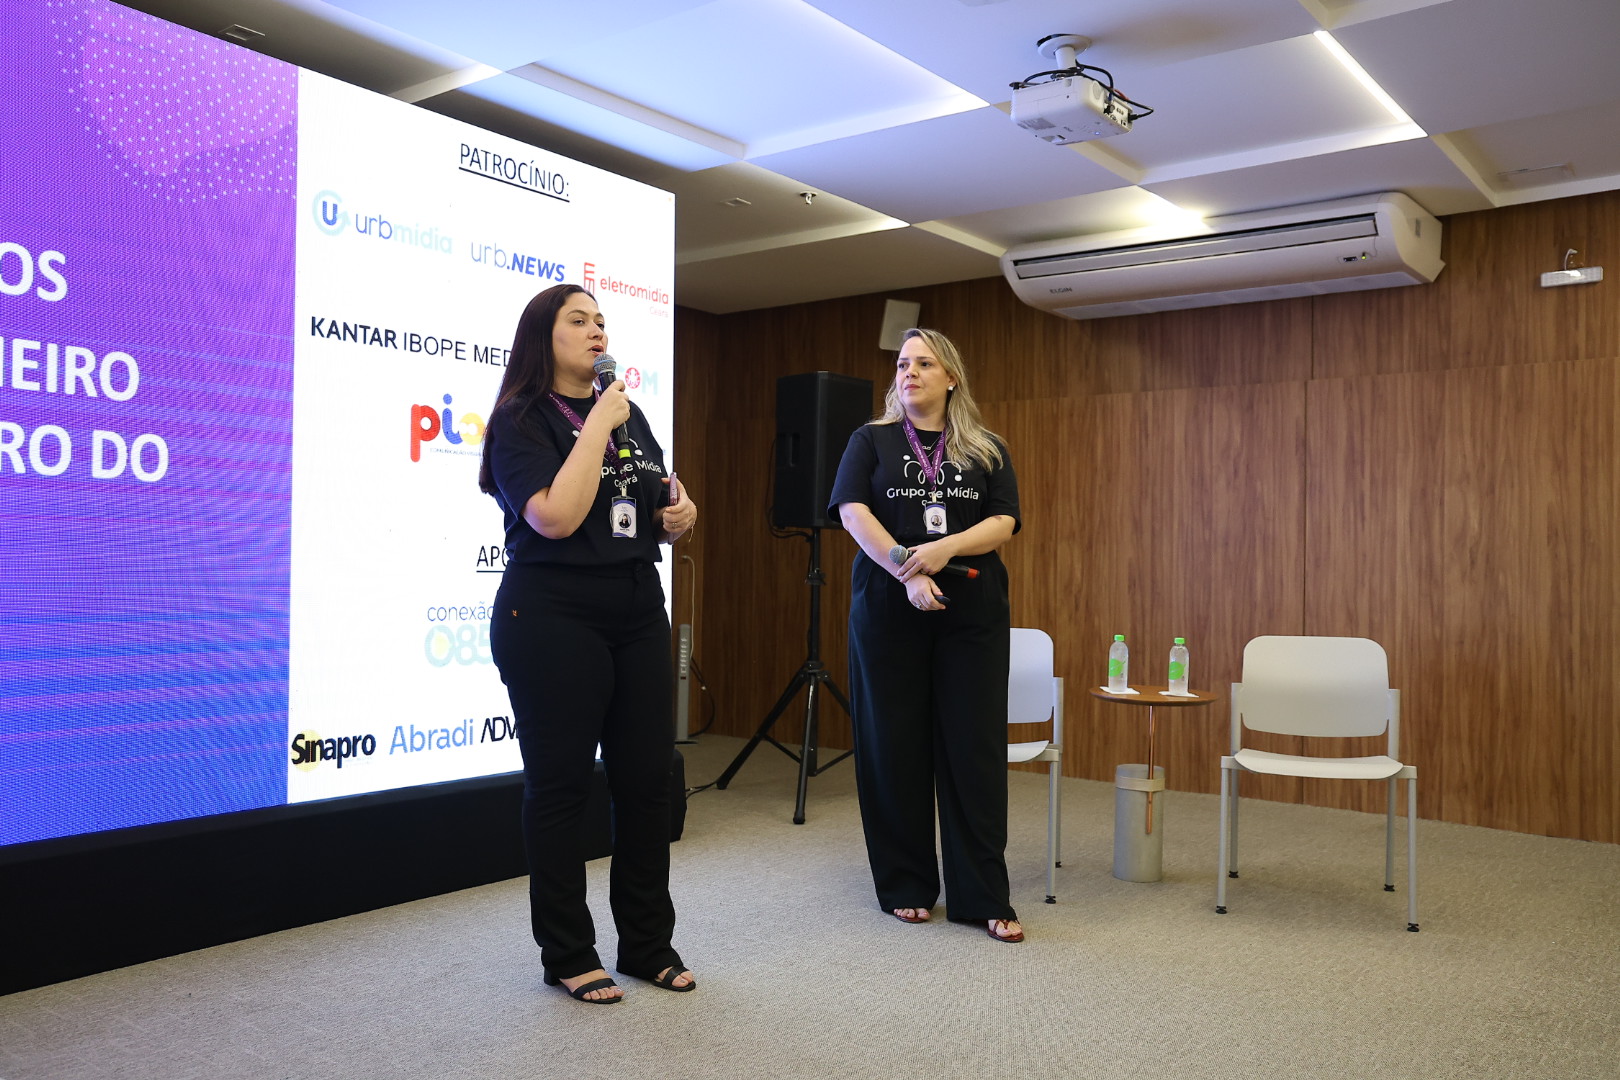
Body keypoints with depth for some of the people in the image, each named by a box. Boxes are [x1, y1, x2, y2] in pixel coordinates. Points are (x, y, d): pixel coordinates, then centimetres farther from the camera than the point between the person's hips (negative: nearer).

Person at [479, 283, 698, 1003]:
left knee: (647, 779, 9)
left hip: (638, 614, 6)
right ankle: (567, 956, 18)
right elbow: (557, 515, -22)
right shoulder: (521, 421, -6)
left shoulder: (629, 415, 14)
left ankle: (648, 943, 24)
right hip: (553, 619, -6)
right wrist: (598, 424, -18)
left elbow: (660, 512, 24)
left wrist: (680, 514, 1)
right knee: (559, 785, 3)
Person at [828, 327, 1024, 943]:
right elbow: (853, 512, -5)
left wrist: (947, 547, -19)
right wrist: (905, 570, -18)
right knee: (895, 747, 3)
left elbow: (1004, 523, 0)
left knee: (974, 749, -1)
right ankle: (905, 887, 16)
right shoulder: (872, 441, 9)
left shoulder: (986, 450, 12)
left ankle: (983, 899, 7)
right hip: (888, 611, 0)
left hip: (972, 614, 1)